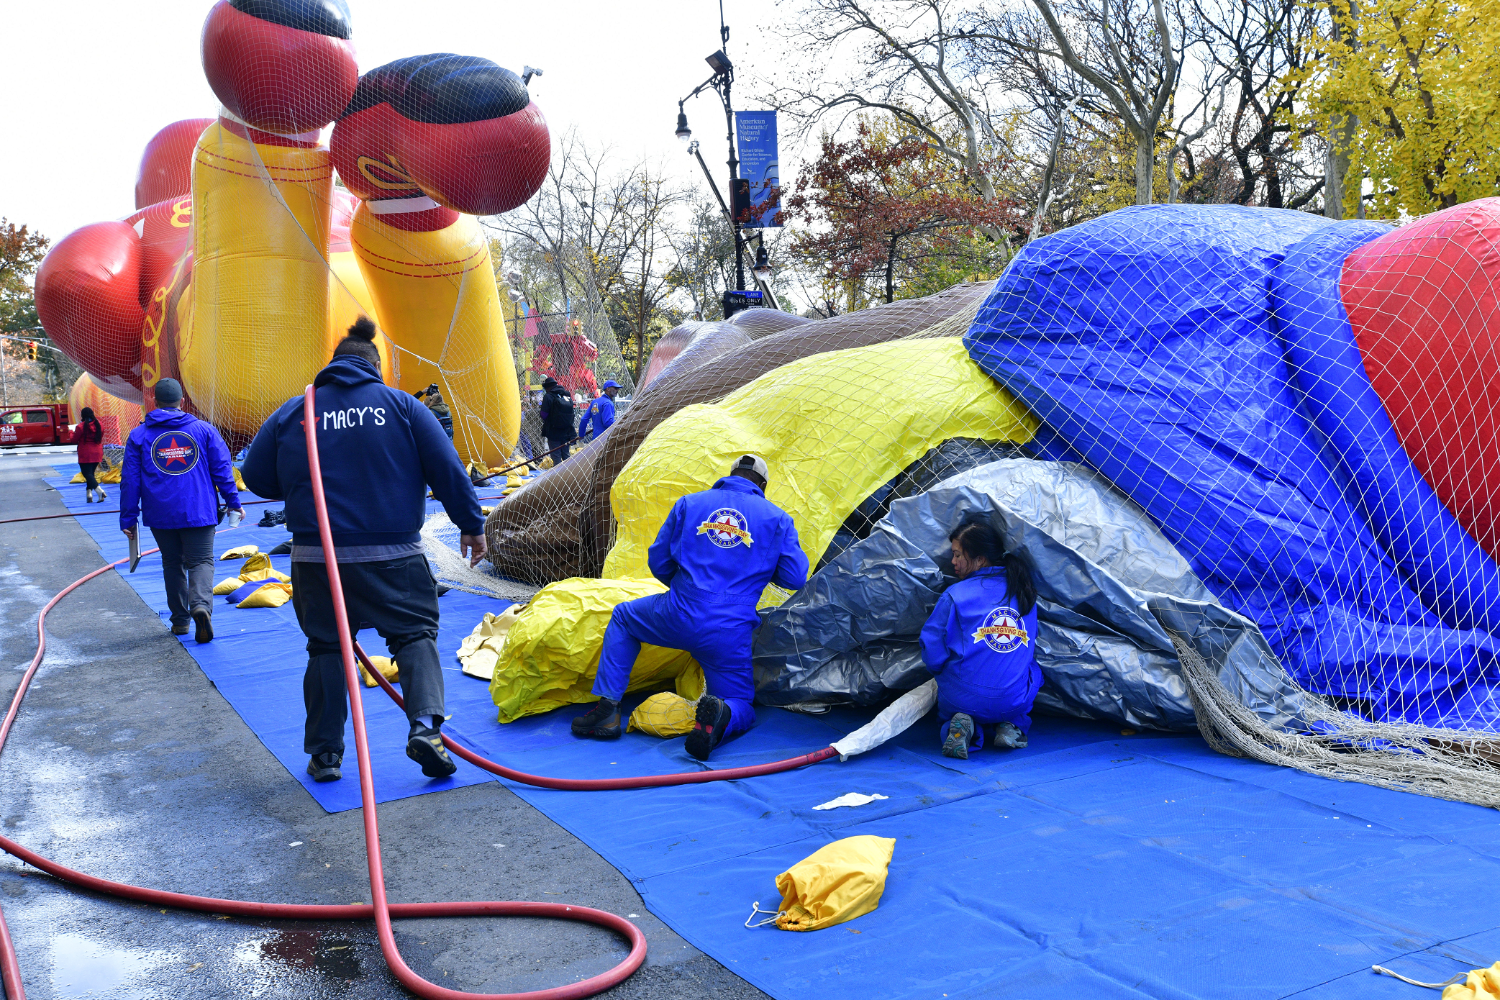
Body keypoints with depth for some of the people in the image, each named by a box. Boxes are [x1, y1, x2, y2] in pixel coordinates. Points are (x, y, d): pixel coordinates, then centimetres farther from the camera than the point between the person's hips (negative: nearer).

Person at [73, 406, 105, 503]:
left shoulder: (81, 427, -13)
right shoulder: (100, 425, 3)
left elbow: (74, 440, -5)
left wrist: (73, 432, 14)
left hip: (85, 456, -6)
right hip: (97, 454, 6)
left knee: (87, 474, -4)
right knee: (91, 473, 17)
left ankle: (100, 491, -24)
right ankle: (89, 493, 11)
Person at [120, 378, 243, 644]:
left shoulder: (139, 436, 4)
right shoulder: (204, 430, 2)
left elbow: (130, 480, 4)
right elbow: (222, 469, 2)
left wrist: (128, 518, 8)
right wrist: (234, 502, 10)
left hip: (160, 515, 1)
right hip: (199, 512, -1)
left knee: (172, 564, 15)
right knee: (201, 561, 0)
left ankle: (180, 620, 19)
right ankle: (201, 605, -27)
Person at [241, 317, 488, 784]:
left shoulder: (292, 413, 5)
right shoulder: (401, 405, 0)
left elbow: (255, 477, 10)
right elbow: (447, 469, -2)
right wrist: (471, 525, 6)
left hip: (317, 557, 2)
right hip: (394, 555, -2)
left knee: (326, 646, 14)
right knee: (415, 634, 8)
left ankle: (325, 752, 16)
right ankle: (425, 726, -12)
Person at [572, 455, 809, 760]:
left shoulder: (689, 503, 12)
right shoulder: (778, 519, 8)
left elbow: (658, 561, 15)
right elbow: (795, 579, 4)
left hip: (677, 619, 1)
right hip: (732, 635, -1)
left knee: (622, 617, 30)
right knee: (742, 708, 17)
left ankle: (607, 710, 16)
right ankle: (721, 715, -23)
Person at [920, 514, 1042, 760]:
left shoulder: (955, 595, -10)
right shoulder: (1024, 591, 4)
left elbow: (933, 655, -5)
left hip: (963, 700, -3)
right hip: (1015, 701, 3)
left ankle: (961, 727, -5)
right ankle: (1012, 727, 6)